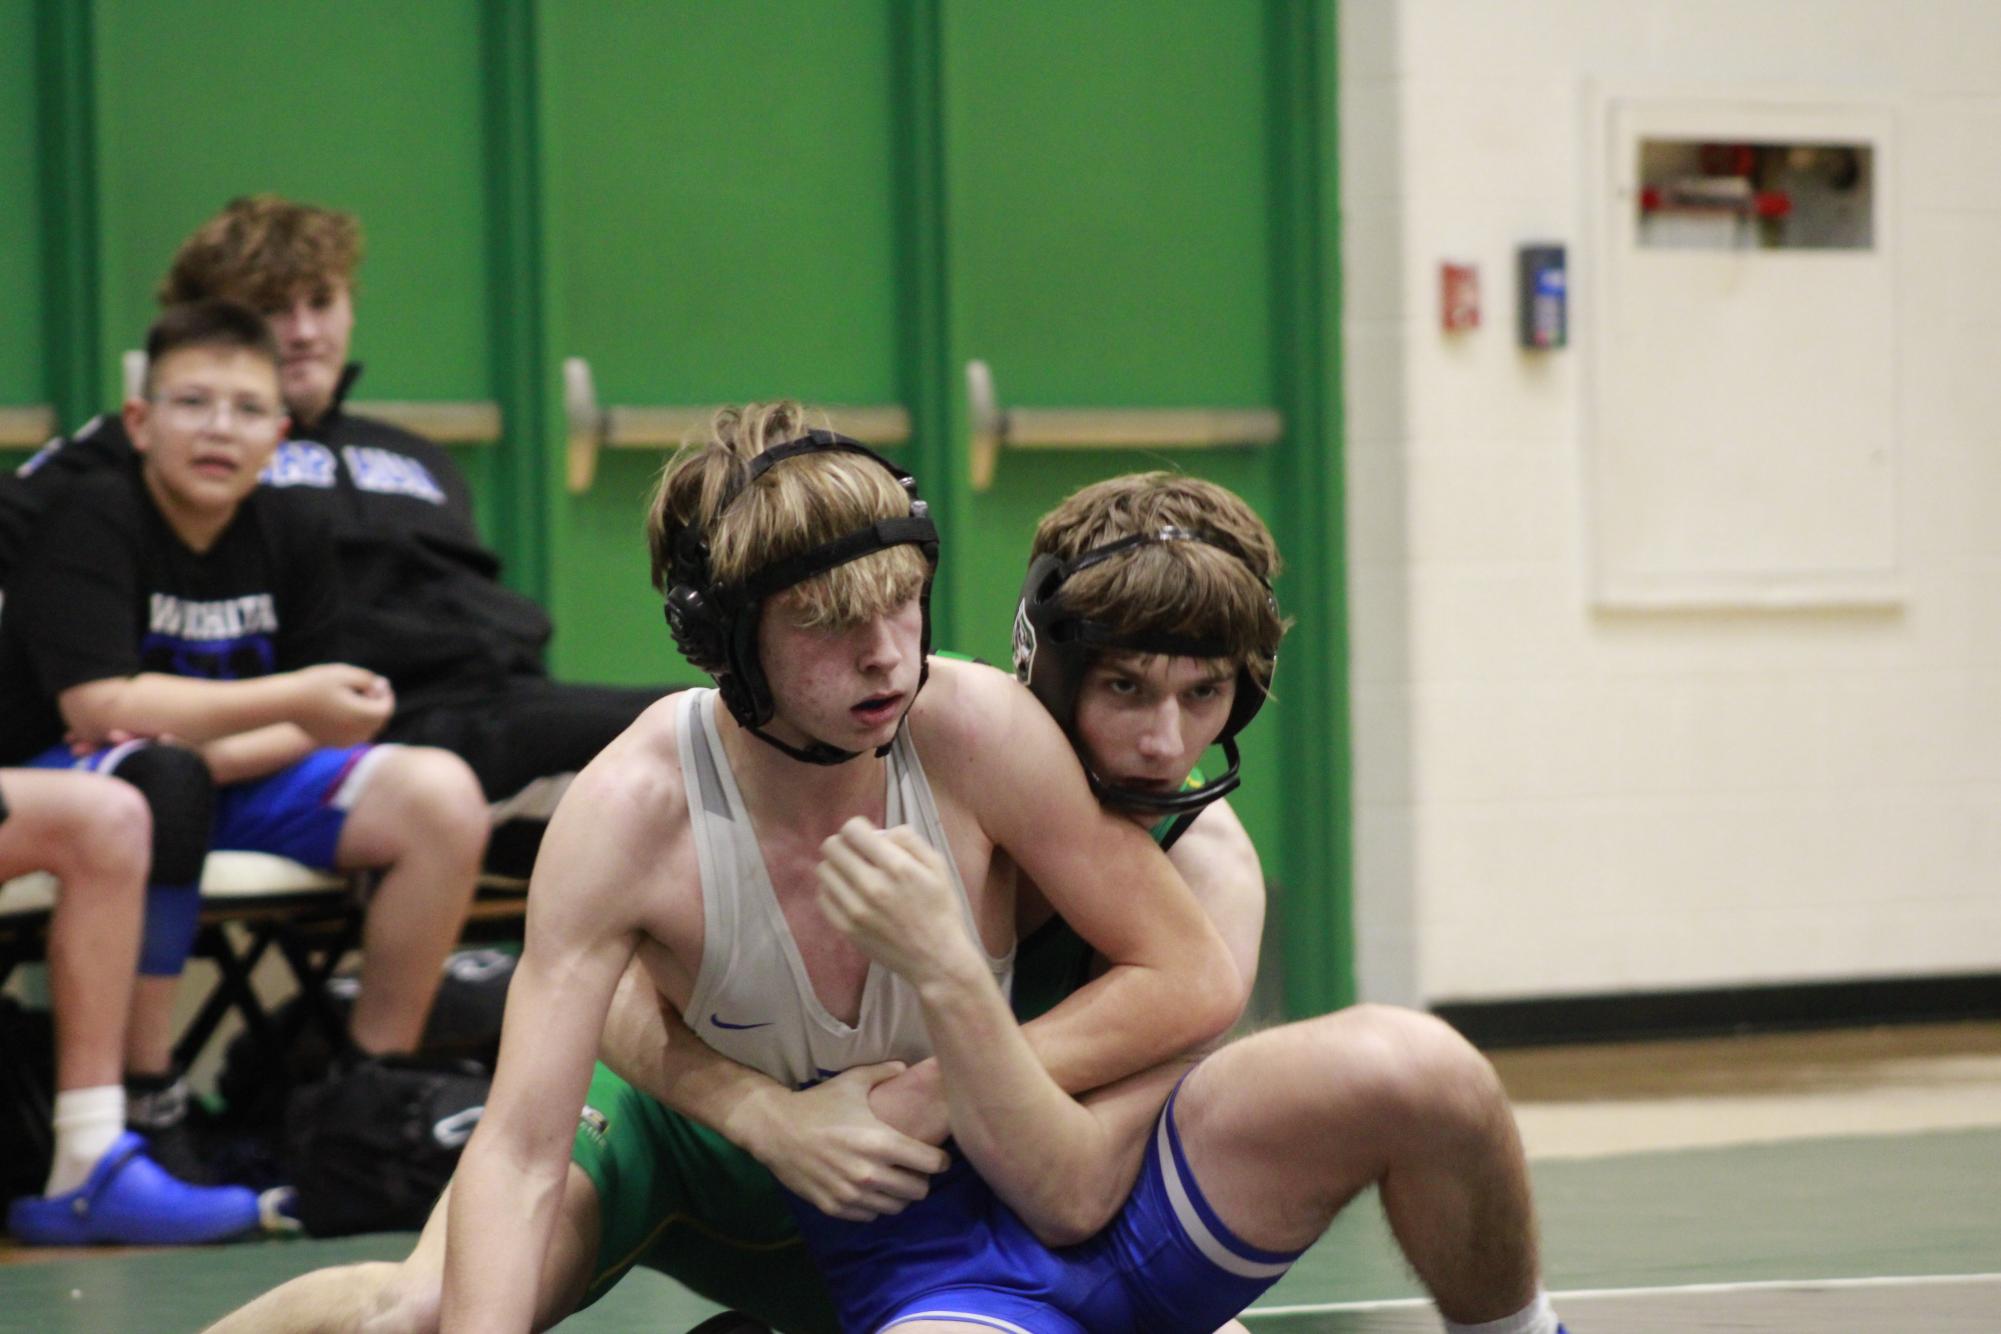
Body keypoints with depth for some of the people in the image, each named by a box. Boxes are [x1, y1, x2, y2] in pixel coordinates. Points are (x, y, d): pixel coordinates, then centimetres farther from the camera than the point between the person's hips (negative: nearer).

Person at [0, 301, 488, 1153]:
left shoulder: (287, 536, 4)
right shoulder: (93, 523, -14)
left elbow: (309, 724, 2)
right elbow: (98, 705, -26)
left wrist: (217, 755, -21)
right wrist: (293, 700, -28)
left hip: (236, 780, 6)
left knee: (443, 795, -13)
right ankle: (144, 1098, -33)